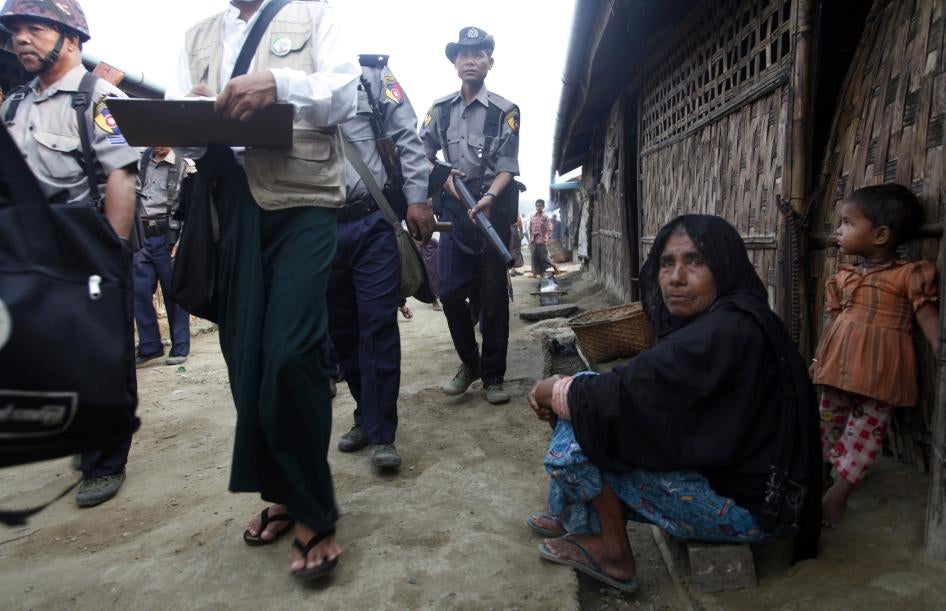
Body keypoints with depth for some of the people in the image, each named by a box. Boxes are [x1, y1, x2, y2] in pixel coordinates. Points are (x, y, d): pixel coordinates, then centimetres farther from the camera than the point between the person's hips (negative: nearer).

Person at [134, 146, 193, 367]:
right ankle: (149, 346, 14)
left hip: (167, 237, -4)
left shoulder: (184, 167, 0)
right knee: (140, 292, 2)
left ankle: (180, 349, 11)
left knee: (174, 293, 1)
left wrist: (181, 242, -11)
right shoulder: (139, 164, 13)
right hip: (141, 236, 4)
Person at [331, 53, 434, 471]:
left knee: (378, 325, -4)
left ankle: (381, 433, 5)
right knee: (340, 327, 10)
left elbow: (406, 137, 1)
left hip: (372, 223, -3)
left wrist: (417, 198, -9)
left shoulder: (370, 72, 7)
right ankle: (367, 415, 28)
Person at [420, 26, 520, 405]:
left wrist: (487, 198, -24)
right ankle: (469, 362, 20)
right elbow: (422, 155, 14)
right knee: (450, 291, -2)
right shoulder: (440, 109, 10)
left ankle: (493, 376, 11)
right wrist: (444, 179, -5)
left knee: (493, 295, 0)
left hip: (493, 208, -3)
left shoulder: (504, 111, -1)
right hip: (454, 208, 3)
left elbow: (507, 168, -7)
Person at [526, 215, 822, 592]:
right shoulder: (720, 322, 3)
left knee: (581, 432, -12)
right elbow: (639, 389, 6)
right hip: (735, 475, 10)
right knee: (591, 411, 11)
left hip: (741, 504, -10)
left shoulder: (724, 334, -27)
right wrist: (564, 392, -6)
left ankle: (614, 553, 7)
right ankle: (576, 520, 24)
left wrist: (553, 391, -9)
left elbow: (630, 393, -27)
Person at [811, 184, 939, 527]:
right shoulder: (843, 276, 9)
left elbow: (931, 323, -11)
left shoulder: (910, 275, -8)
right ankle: (820, 473, 32)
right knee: (829, 419, 16)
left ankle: (839, 493, 10)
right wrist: (818, 360, 18)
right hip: (839, 365, 6)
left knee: (865, 428, 1)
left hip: (879, 369, -6)